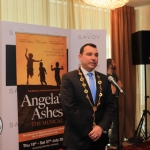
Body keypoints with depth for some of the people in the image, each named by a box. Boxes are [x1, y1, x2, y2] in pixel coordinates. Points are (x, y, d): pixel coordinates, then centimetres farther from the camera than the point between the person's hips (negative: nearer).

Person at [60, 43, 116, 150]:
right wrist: (88, 131, -14)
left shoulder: (104, 79, 8)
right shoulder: (69, 78, -7)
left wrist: (102, 127, -10)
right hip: (77, 139, -4)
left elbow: (111, 106, 4)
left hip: (100, 137, 5)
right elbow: (69, 108, -14)